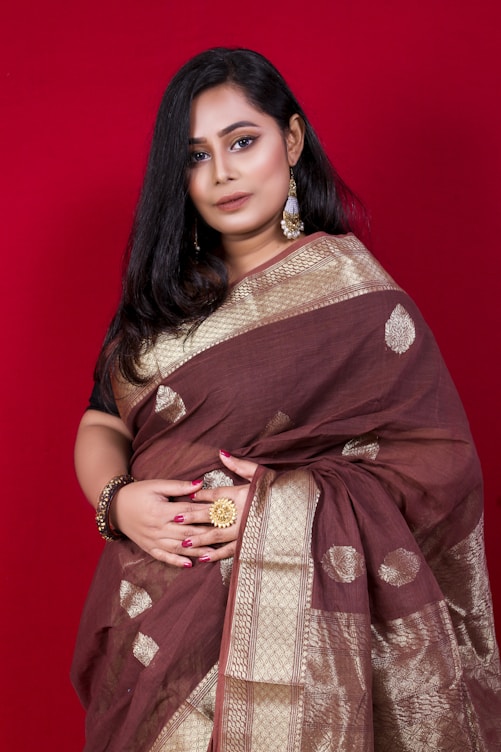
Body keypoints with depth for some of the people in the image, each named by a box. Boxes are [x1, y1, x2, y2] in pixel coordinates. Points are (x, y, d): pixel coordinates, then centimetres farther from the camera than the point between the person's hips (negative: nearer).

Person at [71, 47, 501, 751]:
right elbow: (101, 423, 8)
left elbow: (442, 462, -12)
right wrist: (117, 501, -14)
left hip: (281, 621, -5)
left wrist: (291, 504, -22)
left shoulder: (351, 290, -8)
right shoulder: (166, 294, 9)